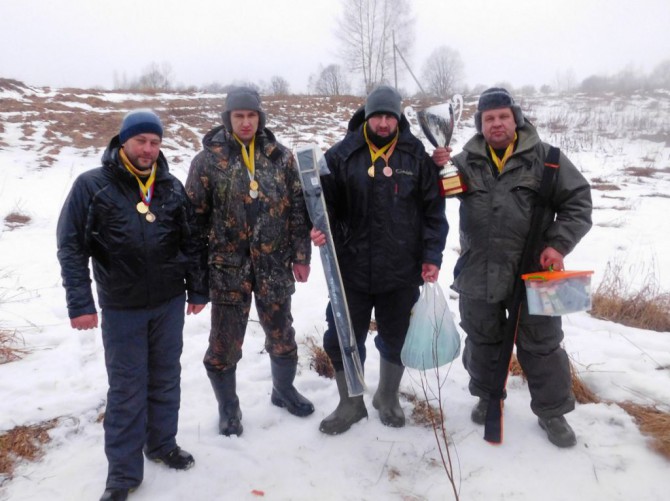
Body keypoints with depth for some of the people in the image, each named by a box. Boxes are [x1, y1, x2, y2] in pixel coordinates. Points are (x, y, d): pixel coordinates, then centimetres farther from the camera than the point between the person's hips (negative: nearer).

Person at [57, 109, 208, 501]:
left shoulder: (172, 187, 3)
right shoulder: (92, 185, -7)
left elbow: (191, 242, 8)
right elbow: (72, 248, -9)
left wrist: (198, 289, 8)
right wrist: (80, 303, -14)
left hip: (169, 303, 3)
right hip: (121, 308, -3)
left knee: (166, 379, 15)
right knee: (127, 389, 5)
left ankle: (162, 443, 35)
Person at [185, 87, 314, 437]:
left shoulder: (281, 157, 3)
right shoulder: (208, 159, -4)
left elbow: (298, 208, 5)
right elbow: (195, 216, -3)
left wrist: (301, 256, 3)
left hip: (274, 265, 3)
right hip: (228, 267, -2)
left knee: (282, 335, 17)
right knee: (225, 342, 7)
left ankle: (284, 389, 43)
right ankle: (228, 407, 30)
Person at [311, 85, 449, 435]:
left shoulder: (416, 156, 0)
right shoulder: (342, 154, -2)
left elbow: (433, 211, 2)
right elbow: (327, 202, 3)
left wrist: (432, 255, -4)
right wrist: (321, 228, -18)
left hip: (401, 272, 0)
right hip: (351, 269, 0)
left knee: (396, 339, 16)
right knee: (342, 340, 8)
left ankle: (388, 397, 41)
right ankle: (350, 404, 31)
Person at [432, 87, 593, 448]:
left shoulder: (545, 157, -3)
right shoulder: (465, 161, 2)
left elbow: (577, 201, 0)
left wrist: (559, 245, -11)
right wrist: (435, 169, -12)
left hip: (533, 273, -1)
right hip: (478, 273, 2)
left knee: (541, 344, 11)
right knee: (482, 340, 17)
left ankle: (552, 411, 30)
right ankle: (487, 396, 40)